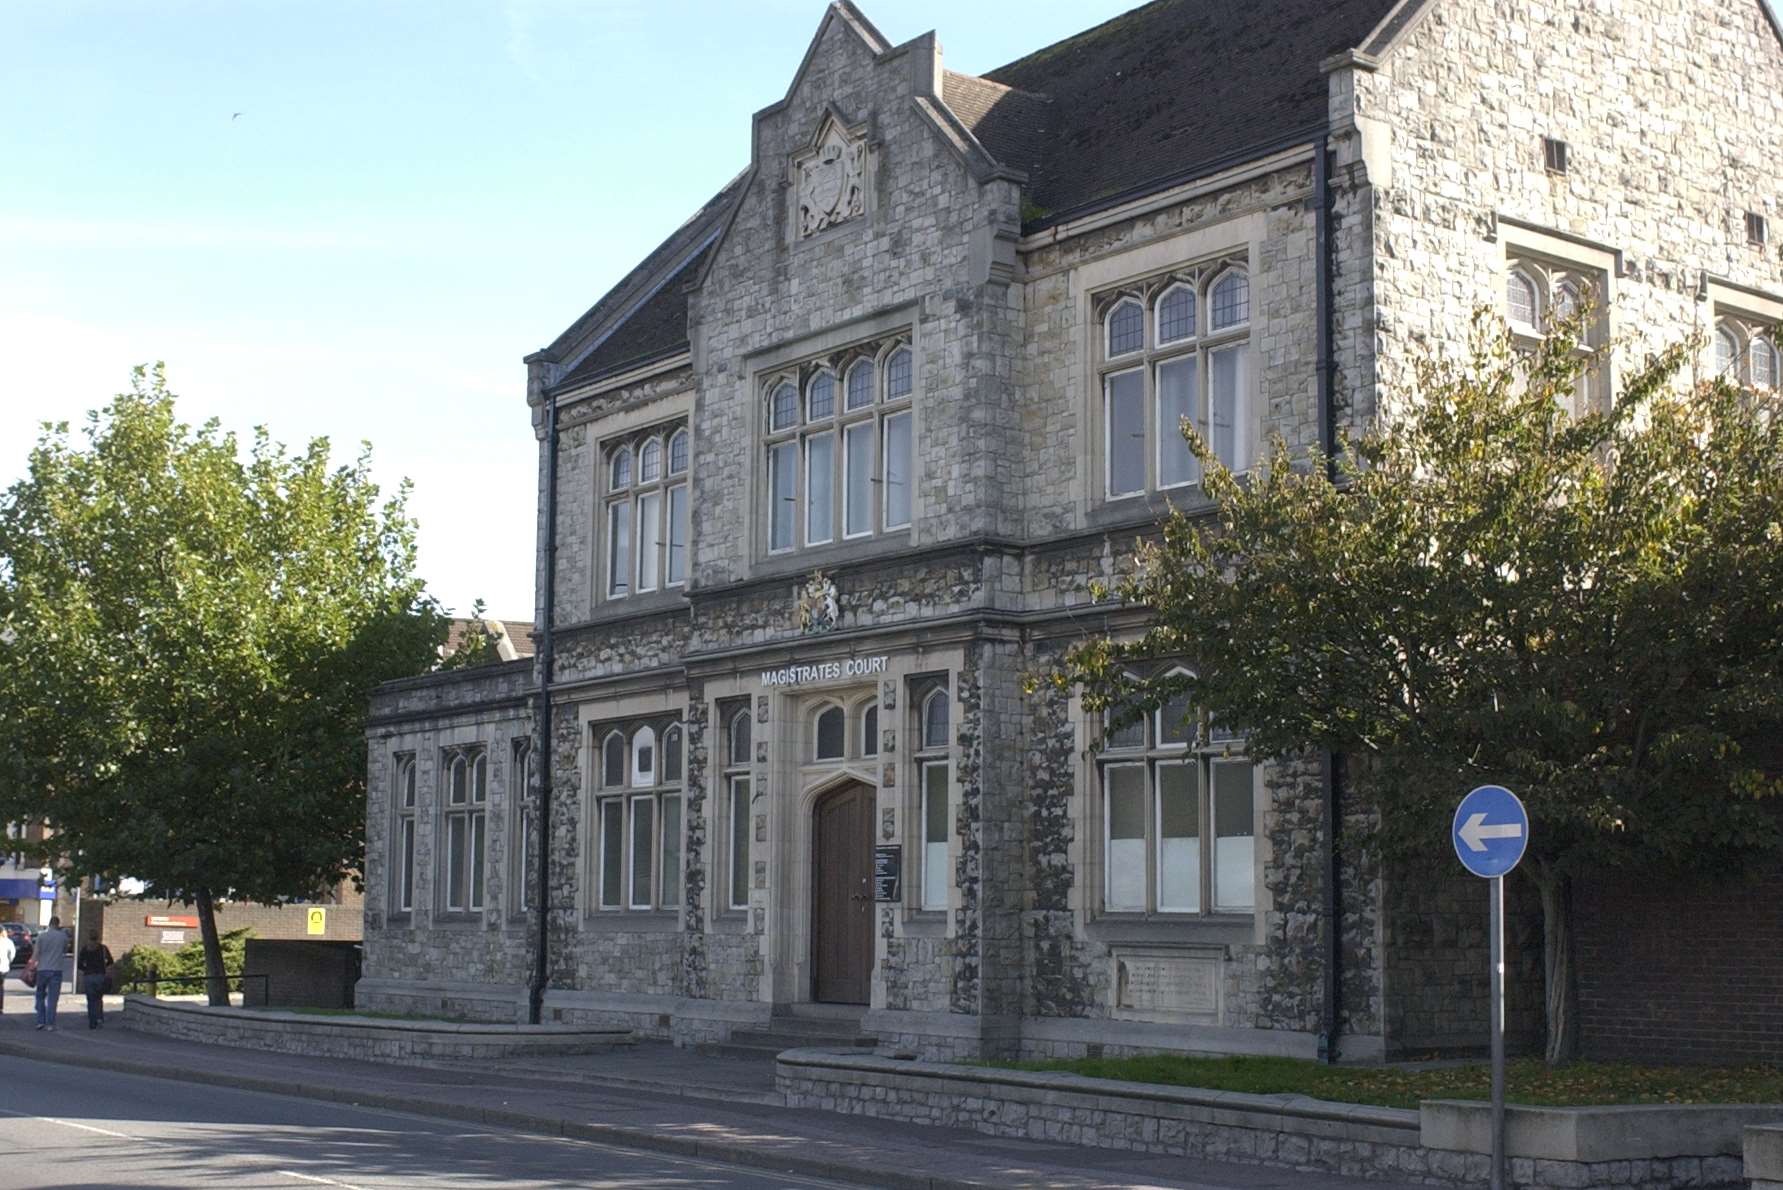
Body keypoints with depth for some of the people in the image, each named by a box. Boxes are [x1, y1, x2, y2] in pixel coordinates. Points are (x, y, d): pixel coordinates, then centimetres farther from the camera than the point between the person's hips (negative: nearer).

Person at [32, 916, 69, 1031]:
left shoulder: (41, 936, -3)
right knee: (52, 998, 1)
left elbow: (36, 953, -4)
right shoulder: (63, 936, -1)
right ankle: (50, 1024, -2)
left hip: (43, 969, 0)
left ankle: (40, 1021, 9)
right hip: (56, 970, 0)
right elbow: (65, 951, 11)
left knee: (40, 996, 15)